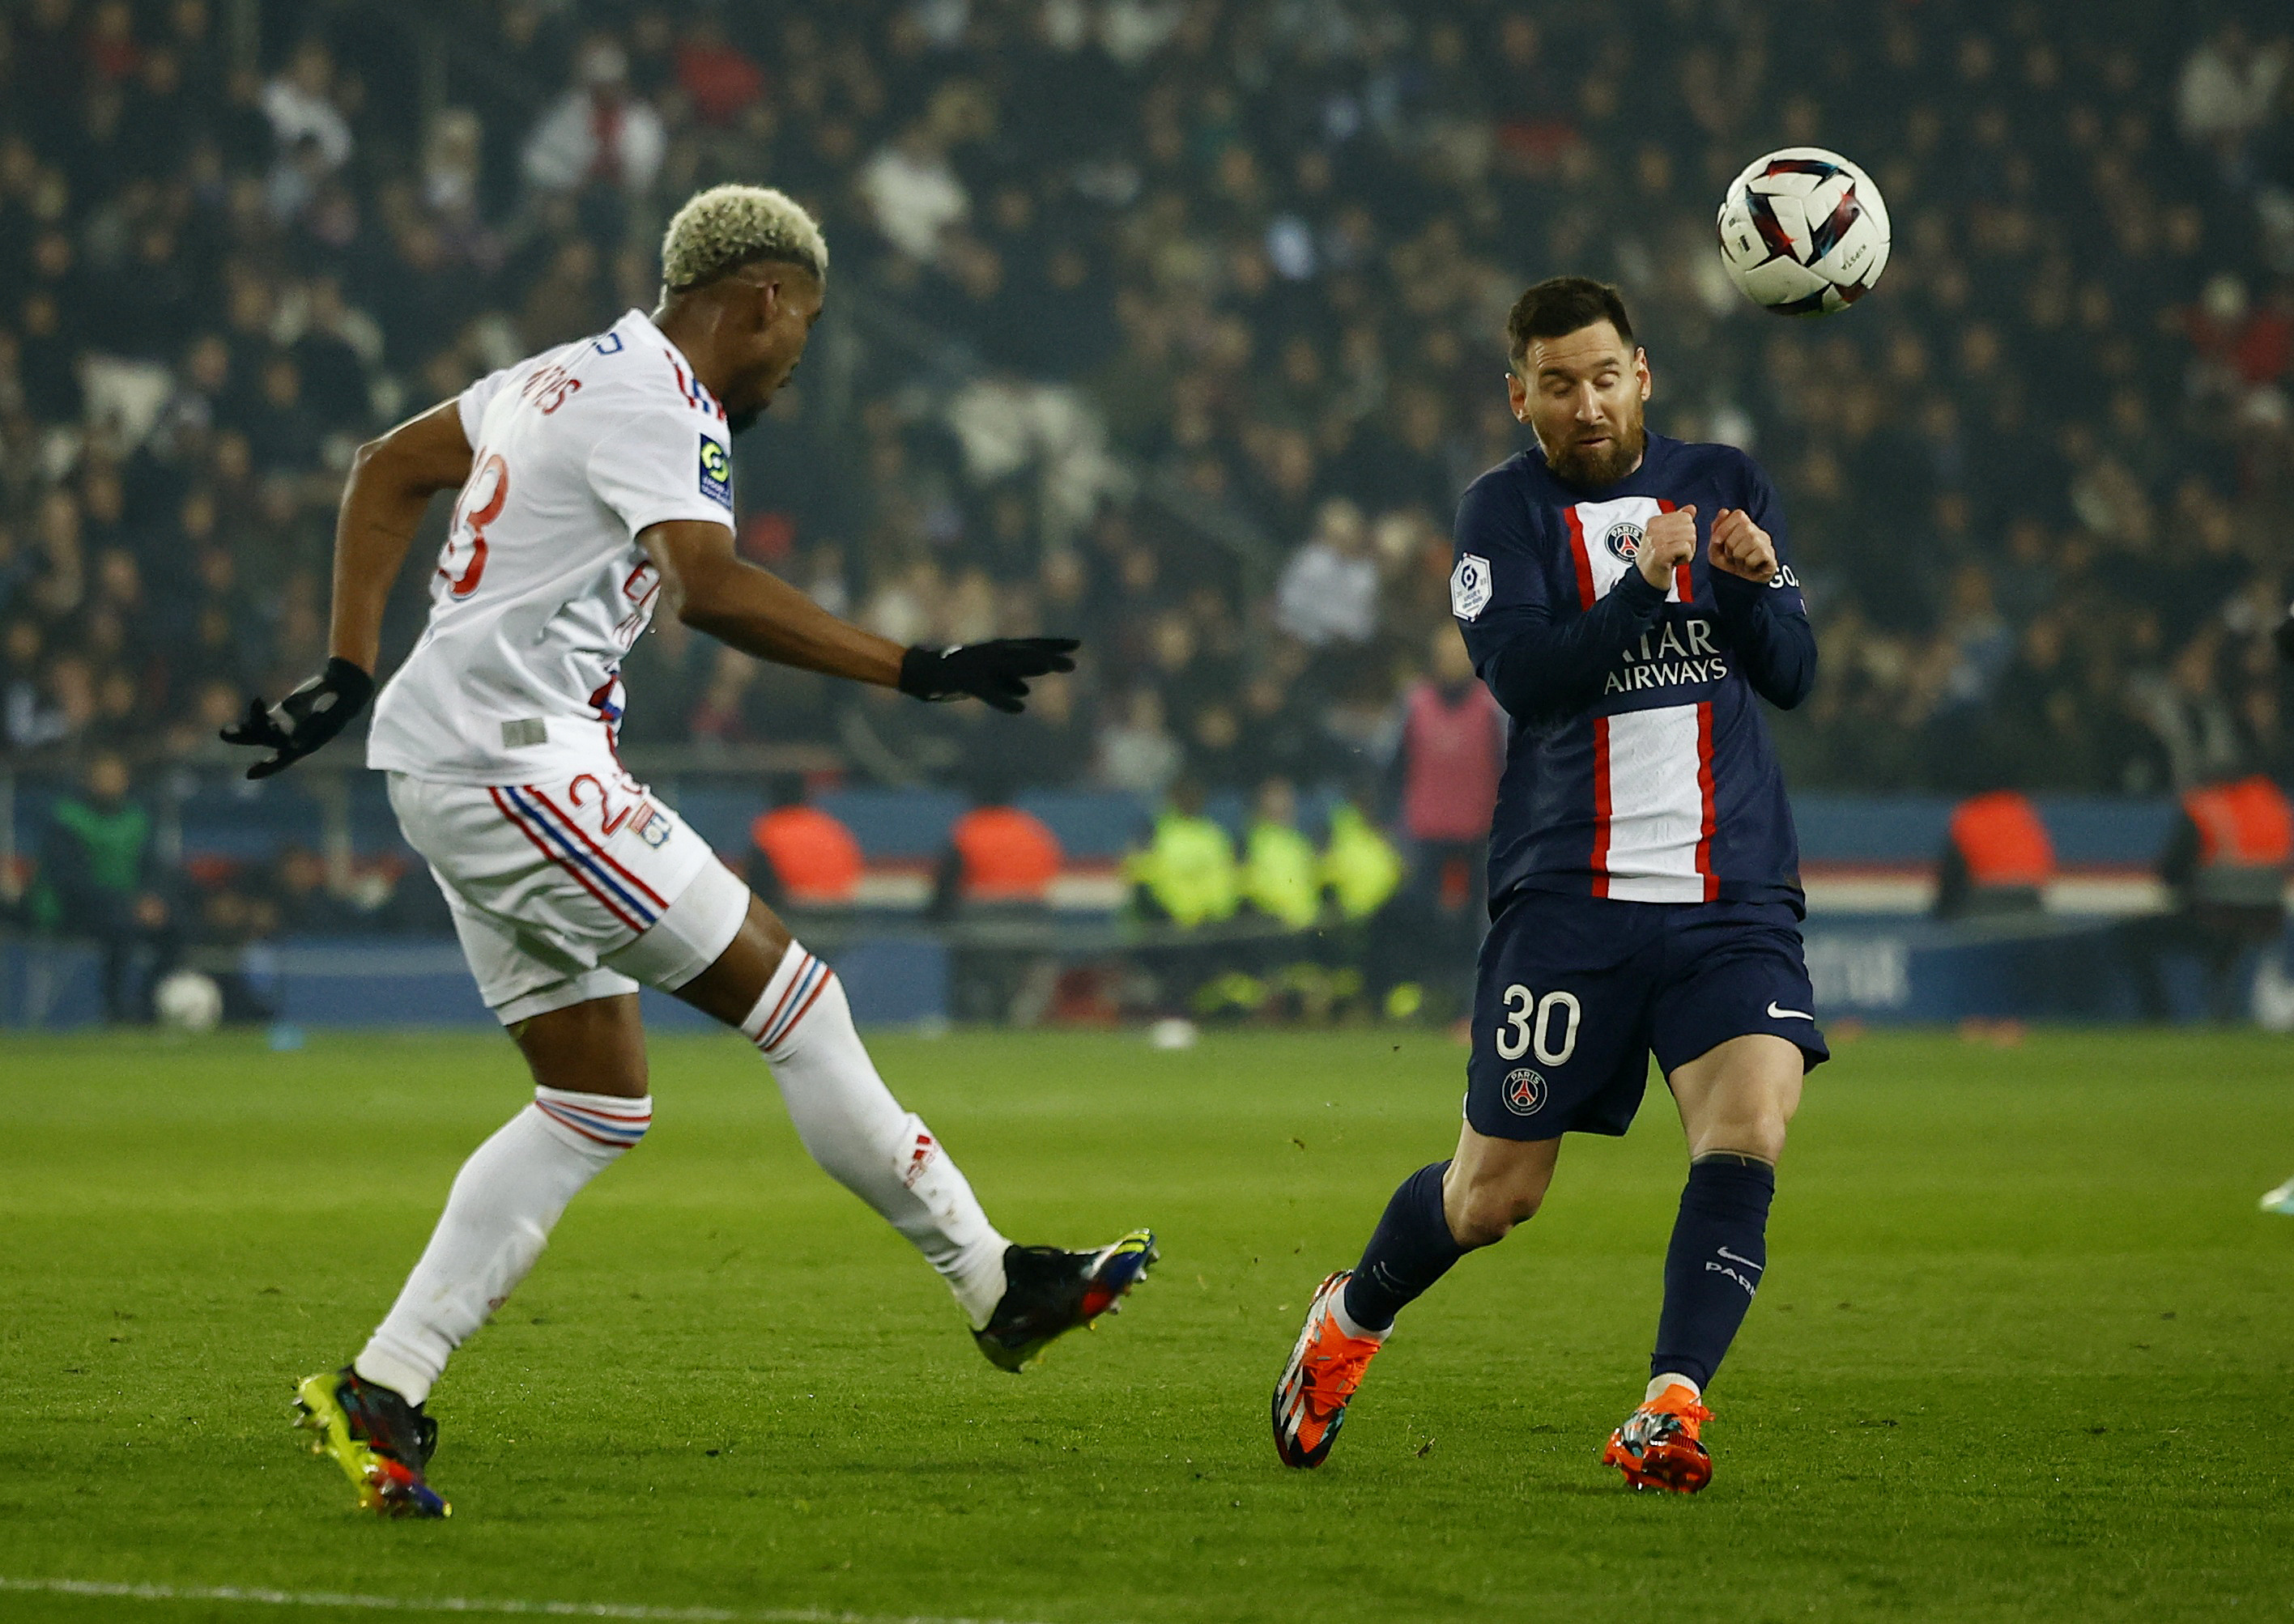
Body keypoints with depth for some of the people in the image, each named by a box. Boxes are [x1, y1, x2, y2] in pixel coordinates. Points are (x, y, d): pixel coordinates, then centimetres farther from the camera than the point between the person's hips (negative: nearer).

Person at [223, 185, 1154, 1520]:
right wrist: (918, 671, -30)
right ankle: (996, 1286, 0)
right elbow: (709, 588, -29)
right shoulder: (657, 403, -13)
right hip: (512, 756, -11)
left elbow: (387, 473, 27)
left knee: (599, 1107, 9)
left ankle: (381, 1393, 6)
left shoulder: (581, 374, 19)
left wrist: (352, 673, 21)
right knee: (786, 991, -7)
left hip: (457, 763, 11)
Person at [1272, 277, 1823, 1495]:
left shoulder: (1723, 487, 12)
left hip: (1733, 894, 2)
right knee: (1496, 1191, 4)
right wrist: (1643, 588, -26)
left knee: (1748, 1137, -21)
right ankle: (1352, 1319, 33)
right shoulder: (1506, 512, 2)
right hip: (1566, 893, -2)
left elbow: (1794, 674, 7)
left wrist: (1754, 583, -12)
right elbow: (1521, 672, -14)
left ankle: (1672, 1407, -22)